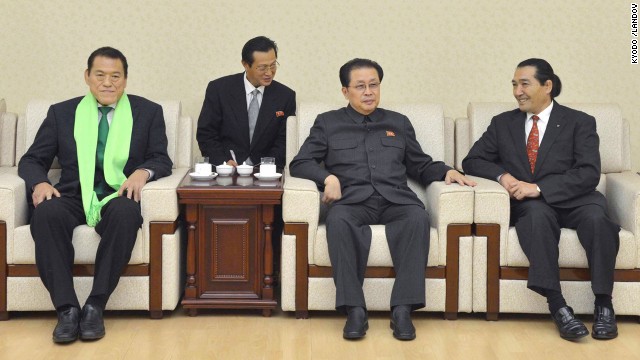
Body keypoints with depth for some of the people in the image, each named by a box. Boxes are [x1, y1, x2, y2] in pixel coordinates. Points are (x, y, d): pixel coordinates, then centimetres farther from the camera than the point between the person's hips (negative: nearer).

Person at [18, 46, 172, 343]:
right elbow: (32, 160, 13)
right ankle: (67, 309, -32)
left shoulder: (148, 112, 12)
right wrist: (39, 182, -11)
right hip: (73, 197, 1)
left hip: (118, 196, -1)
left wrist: (143, 171, -17)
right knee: (46, 213, -34)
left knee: (125, 214, -38)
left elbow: (162, 160, 7)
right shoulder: (61, 113, 15)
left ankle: (95, 306, -31)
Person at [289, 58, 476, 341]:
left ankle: (402, 309, -36)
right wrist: (328, 177, -6)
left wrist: (447, 171, 6)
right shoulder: (328, 123, 20)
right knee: (338, 220, -37)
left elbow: (421, 167, 27)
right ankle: (355, 310, -37)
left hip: (395, 200, 2)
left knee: (418, 217, -34)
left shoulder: (399, 123, 27)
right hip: (353, 201, -1)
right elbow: (299, 164, 13)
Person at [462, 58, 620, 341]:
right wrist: (501, 175, -8)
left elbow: (589, 173, -6)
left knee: (596, 217, -35)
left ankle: (603, 305, -26)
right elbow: (472, 161, 15)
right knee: (537, 213, -36)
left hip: (572, 200, 0)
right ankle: (557, 306, -41)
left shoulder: (579, 123, 7)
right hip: (527, 204, 1)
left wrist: (539, 188, -18)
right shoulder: (502, 123, 16)